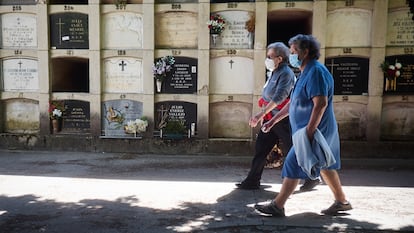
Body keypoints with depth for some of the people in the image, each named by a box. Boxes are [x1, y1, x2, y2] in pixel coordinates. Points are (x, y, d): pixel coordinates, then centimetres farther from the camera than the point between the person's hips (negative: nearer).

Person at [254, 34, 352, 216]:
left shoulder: (316, 72, -16)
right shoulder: (306, 73, 17)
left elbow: (321, 103, -27)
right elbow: (293, 103, 21)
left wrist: (309, 131, -28)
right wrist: (273, 121, 19)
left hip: (315, 131, -10)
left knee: (293, 166, -6)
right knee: (325, 167, 17)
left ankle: (277, 206, 2)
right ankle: (342, 201, 28)